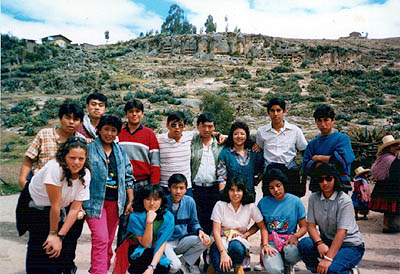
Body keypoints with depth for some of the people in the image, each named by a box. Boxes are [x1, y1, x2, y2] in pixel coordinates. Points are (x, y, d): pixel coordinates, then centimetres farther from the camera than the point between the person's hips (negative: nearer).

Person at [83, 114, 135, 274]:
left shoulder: (120, 152, 12)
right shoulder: (89, 149, -3)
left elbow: (128, 177, 15)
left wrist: (130, 201, 11)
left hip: (115, 201, 5)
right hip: (95, 201, -5)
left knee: (109, 240, 13)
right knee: (100, 239, -12)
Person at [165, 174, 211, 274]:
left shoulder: (189, 202, -2)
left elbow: (194, 223, 11)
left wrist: (200, 231, -11)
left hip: (182, 241, 4)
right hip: (165, 242, -4)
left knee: (204, 241, -21)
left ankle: (182, 262, -1)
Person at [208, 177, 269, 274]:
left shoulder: (250, 206, -6)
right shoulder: (220, 205, -11)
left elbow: (263, 227, 2)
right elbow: (216, 231, -15)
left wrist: (265, 245, -14)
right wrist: (223, 253, -27)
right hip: (221, 239, -2)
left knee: (236, 247, -36)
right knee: (222, 266, -31)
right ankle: (214, 265, 7)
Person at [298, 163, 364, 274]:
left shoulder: (344, 200, -16)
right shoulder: (313, 198, -1)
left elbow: (341, 232, -23)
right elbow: (310, 225, -5)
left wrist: (328, 258, -29)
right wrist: (319, 243, -25)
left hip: (350, 245, -4)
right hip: (326, 241, 4)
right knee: (304, 244, -25)